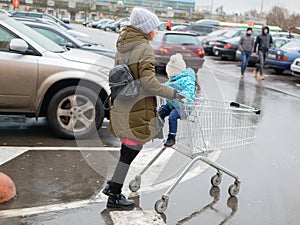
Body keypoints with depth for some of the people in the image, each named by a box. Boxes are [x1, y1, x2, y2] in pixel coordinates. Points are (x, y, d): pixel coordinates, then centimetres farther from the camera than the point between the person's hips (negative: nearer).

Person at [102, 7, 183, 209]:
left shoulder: (122, 47, 13)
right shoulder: (145, 48, -13)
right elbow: (148, 81, -21)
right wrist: (172, 93, -14)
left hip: (121, 105, 8)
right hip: (137, 108, -8)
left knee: (128, 150, 19)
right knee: (131, 151, 1)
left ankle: (113, 186, 24)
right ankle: (114, 196, 9)